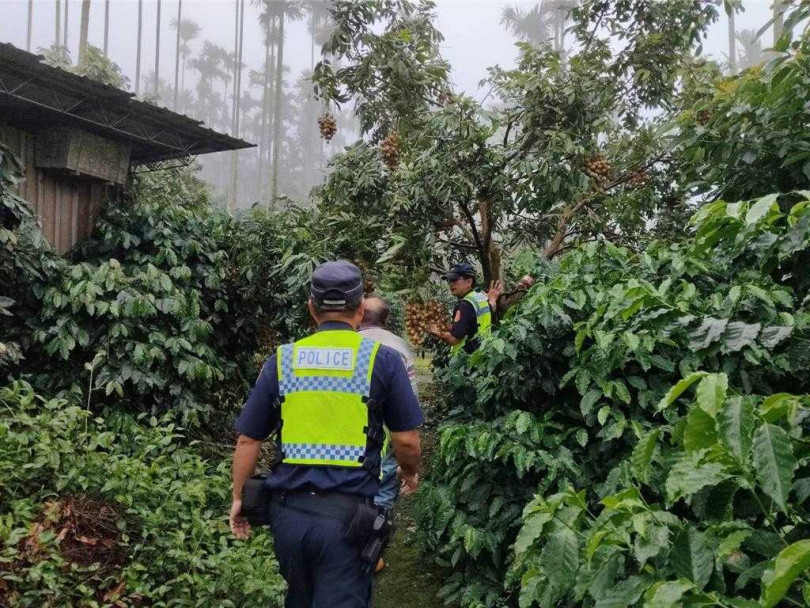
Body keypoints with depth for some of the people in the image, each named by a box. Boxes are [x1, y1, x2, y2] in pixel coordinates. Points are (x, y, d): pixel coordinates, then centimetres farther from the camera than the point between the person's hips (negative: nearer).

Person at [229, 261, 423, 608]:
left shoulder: (282, 360, 4)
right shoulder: (381, 359, -4)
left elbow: (248, 440, 6)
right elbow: (406, 439, -2)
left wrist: (238, 497, 20)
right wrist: (410, 473, 20)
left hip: (288, 510, 4)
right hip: (347, 513, -3)